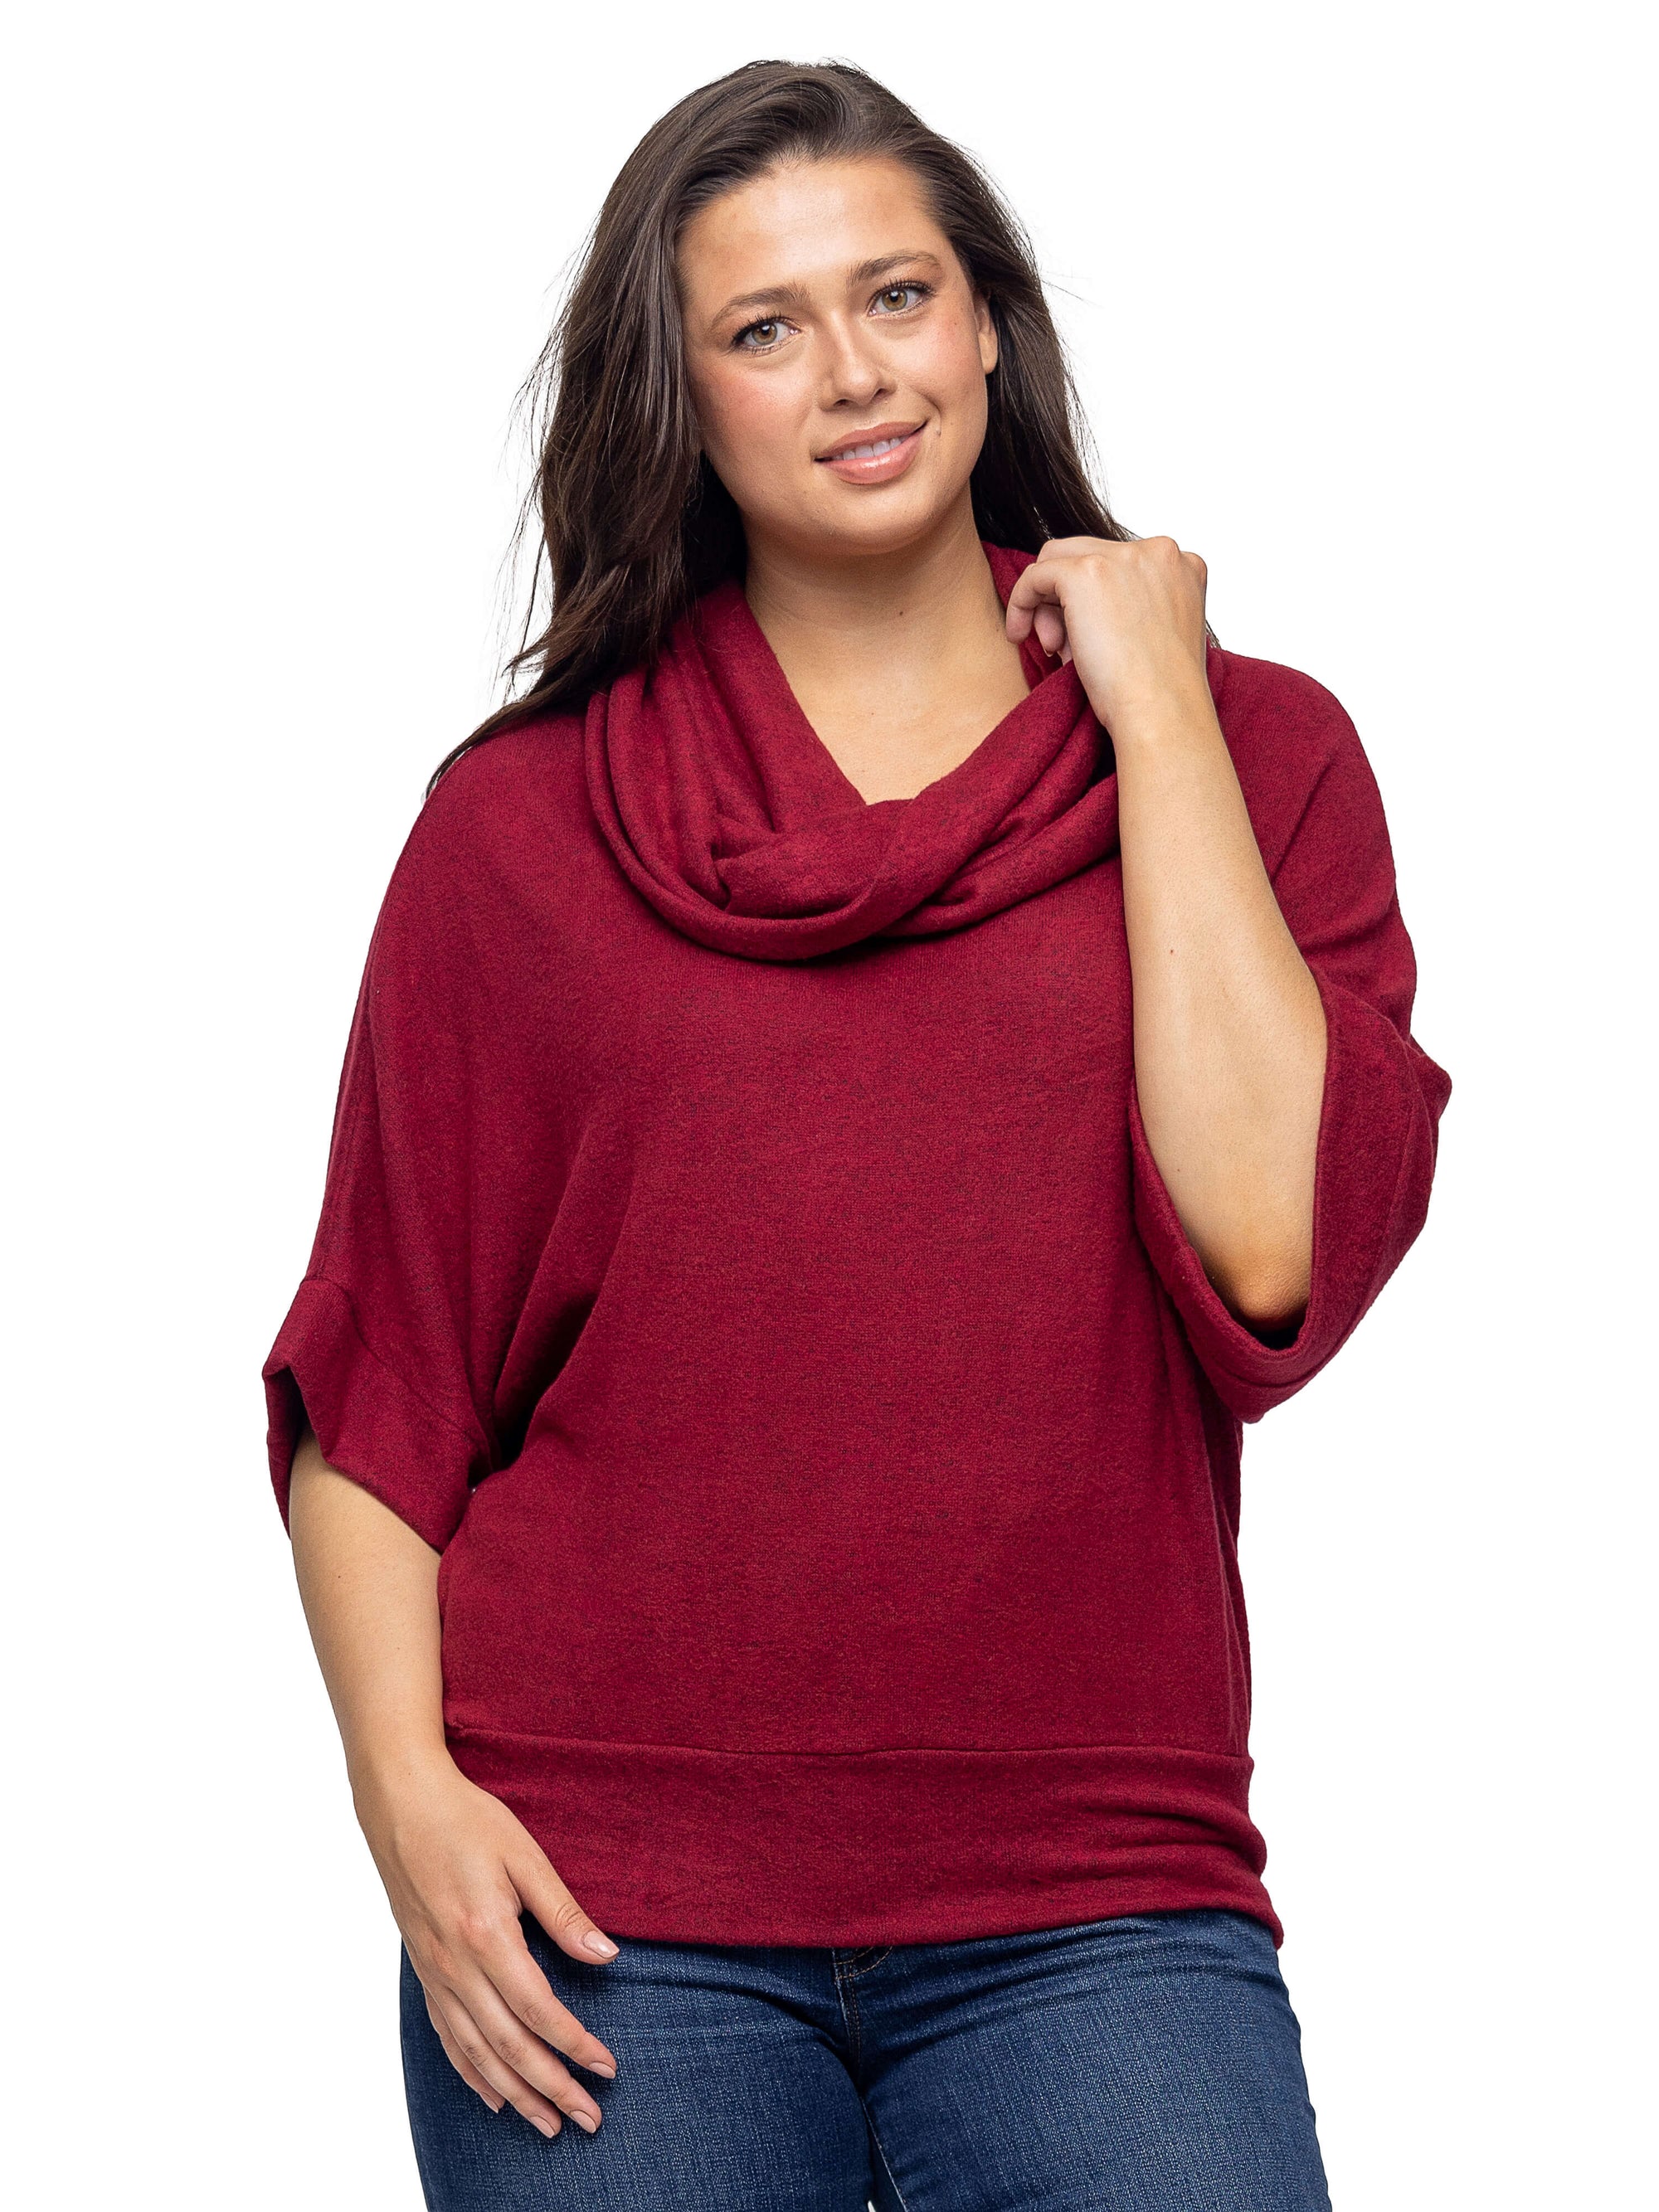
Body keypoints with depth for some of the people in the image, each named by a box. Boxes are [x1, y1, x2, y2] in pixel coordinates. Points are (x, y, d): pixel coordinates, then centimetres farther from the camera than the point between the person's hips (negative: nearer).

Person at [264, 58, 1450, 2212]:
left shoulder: (1249, 751, 6)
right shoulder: (525, 822, 6)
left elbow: (1270, 1252, -10)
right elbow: (373, 1387, 7)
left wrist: (1153, 705, -4)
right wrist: (406, 1790, -8)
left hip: (1092, 1897, 0)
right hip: (605, 1913, 0)